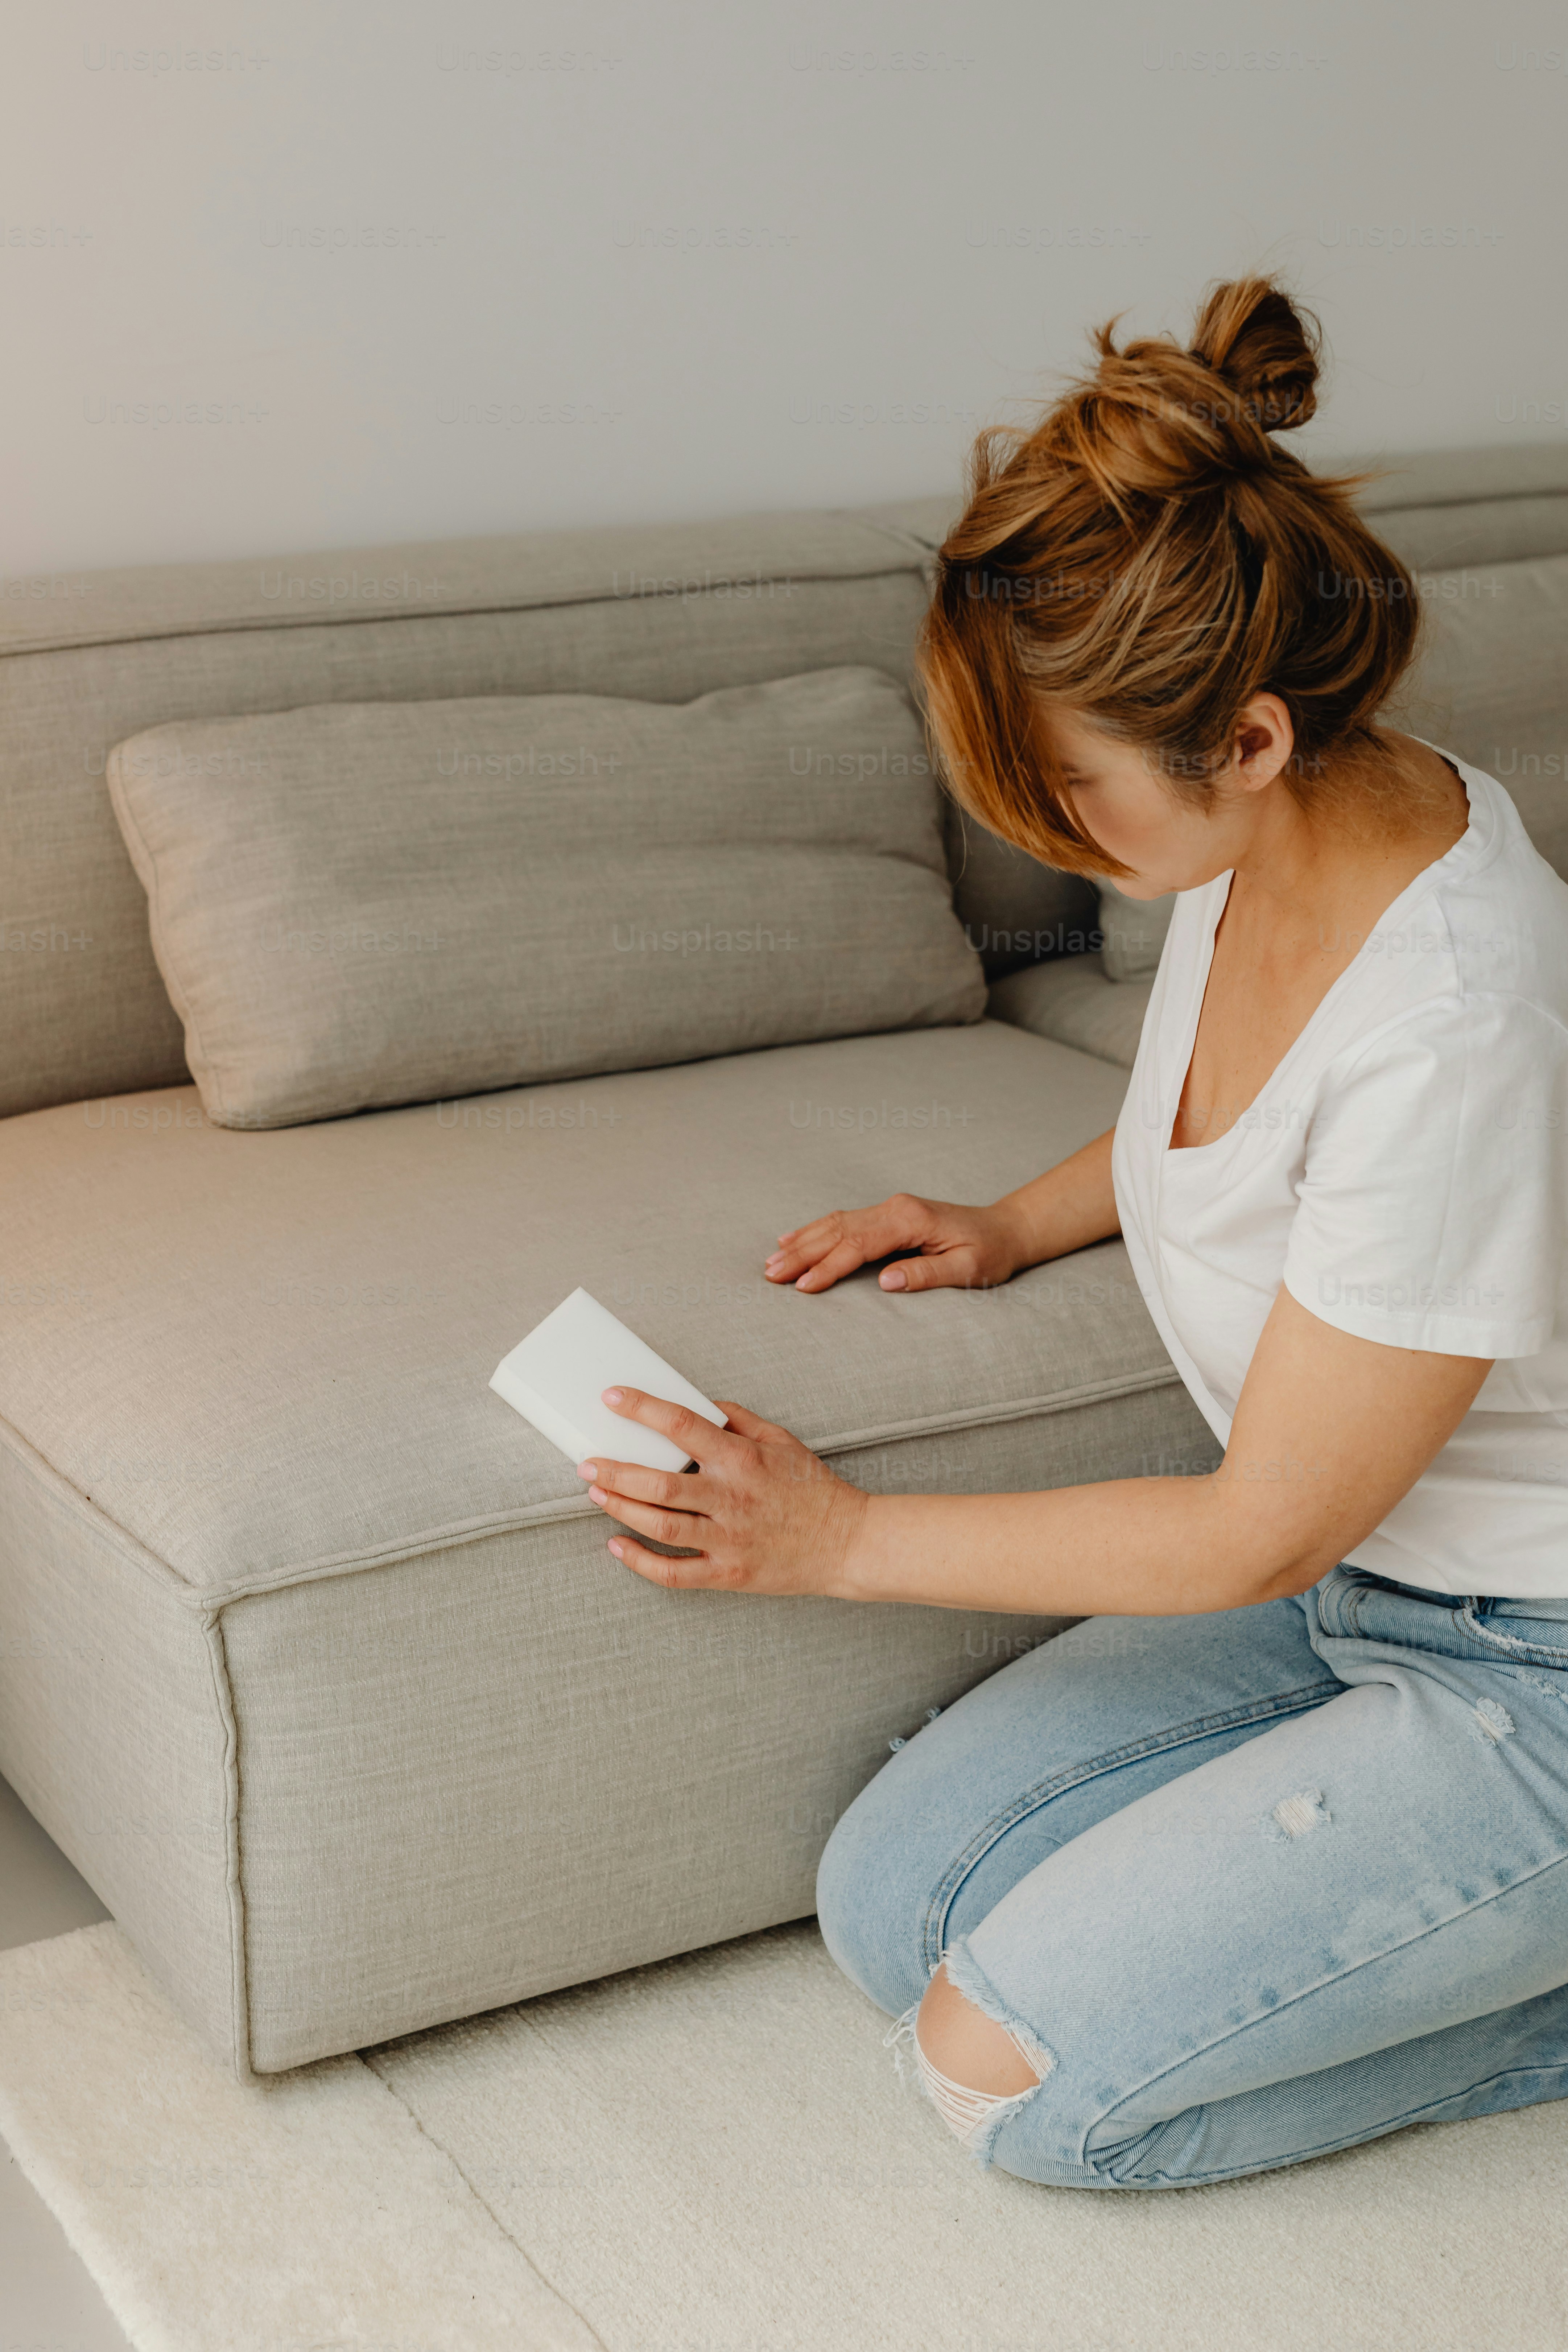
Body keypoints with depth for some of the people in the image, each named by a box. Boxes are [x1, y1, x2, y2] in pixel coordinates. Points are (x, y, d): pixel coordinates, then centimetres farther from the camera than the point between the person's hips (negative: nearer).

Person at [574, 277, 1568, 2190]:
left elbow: (1260, 1534, -22)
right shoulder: (1263, 833, -7)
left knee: (1007, 2065, -13)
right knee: (887, 1902, 0)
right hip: (1341, 1582, 9)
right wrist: (1025, 1223, 6)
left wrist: (847, 1540, -15)